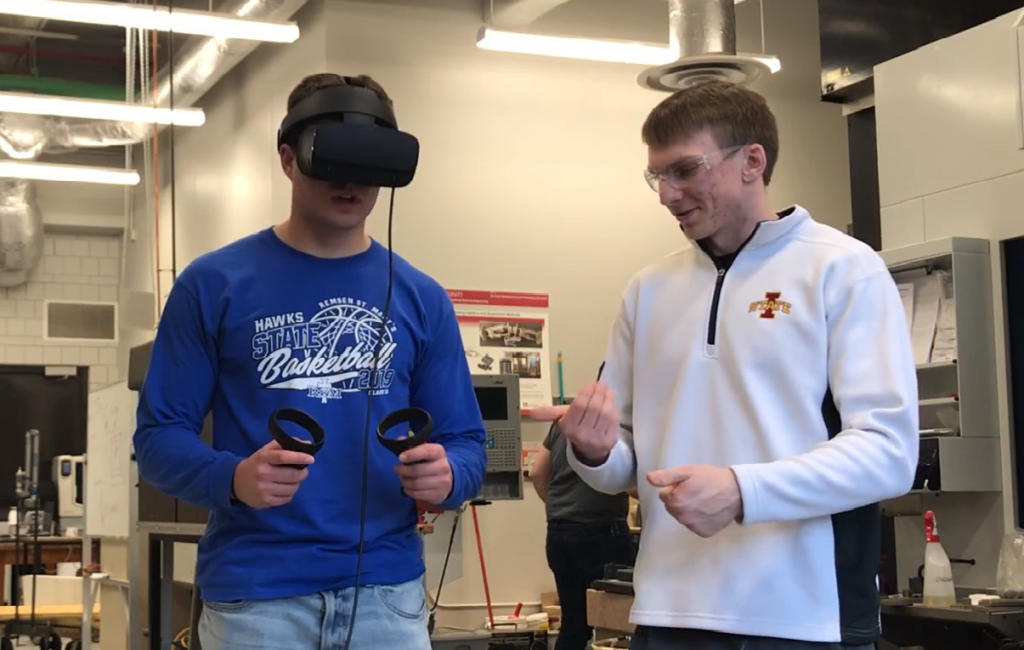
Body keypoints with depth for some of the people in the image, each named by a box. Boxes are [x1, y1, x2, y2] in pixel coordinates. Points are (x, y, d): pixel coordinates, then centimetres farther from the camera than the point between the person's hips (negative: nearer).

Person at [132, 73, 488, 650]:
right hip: (254, 592, -2)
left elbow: (466, 443, 8)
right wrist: (232, 479, -22)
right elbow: (159, 434, -2)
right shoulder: (215, 284, 0)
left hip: (388, 590, 2)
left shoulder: (421, 298, 7)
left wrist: (445, 475, -15)